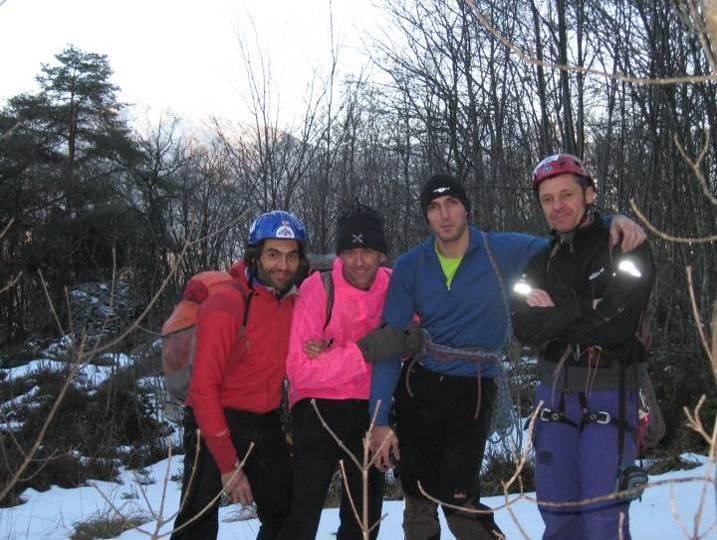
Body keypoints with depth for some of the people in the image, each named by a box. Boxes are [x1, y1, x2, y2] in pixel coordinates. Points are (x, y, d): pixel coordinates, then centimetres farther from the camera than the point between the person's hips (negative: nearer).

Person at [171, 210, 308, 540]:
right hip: (217, 423, -6)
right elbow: (204, 389, -18)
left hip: (266, 426, 6)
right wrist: (228, 464, -18)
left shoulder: (295, 304, 0)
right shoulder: (225, 306, -19)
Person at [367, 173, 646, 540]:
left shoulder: (503, 251, -7)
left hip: (470, 393, -3)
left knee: (457, 501, -11)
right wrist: (380, 418, -9)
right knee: (417, 501, 13)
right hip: (416, 387, 3)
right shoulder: (409, 268, -3)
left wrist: (612, 223, -19)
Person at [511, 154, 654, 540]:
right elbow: (525, 330, -3)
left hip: (610, 395, -5)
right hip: (555, 395, 5)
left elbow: (617, 323, -15)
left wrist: (556, 314, -6)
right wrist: (579, 310, -15)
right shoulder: (541, 263, 11)